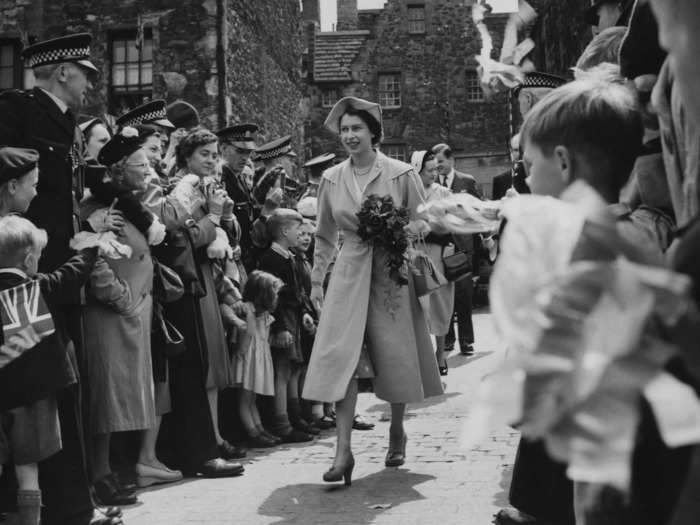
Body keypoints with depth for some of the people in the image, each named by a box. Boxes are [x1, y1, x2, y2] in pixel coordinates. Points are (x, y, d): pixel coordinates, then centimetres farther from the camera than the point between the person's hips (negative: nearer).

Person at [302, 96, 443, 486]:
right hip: (349, 274, 2)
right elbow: (325, 236, 13)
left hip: (393, 274, -1)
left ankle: (397, 432, 31)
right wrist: (316, 280, 10)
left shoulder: (401, 174, -4)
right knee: (340, 355, -10)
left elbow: (422, 226, 2)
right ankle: (344, 450, -9)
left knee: (396, 355, 7)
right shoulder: (331, 179, 5)